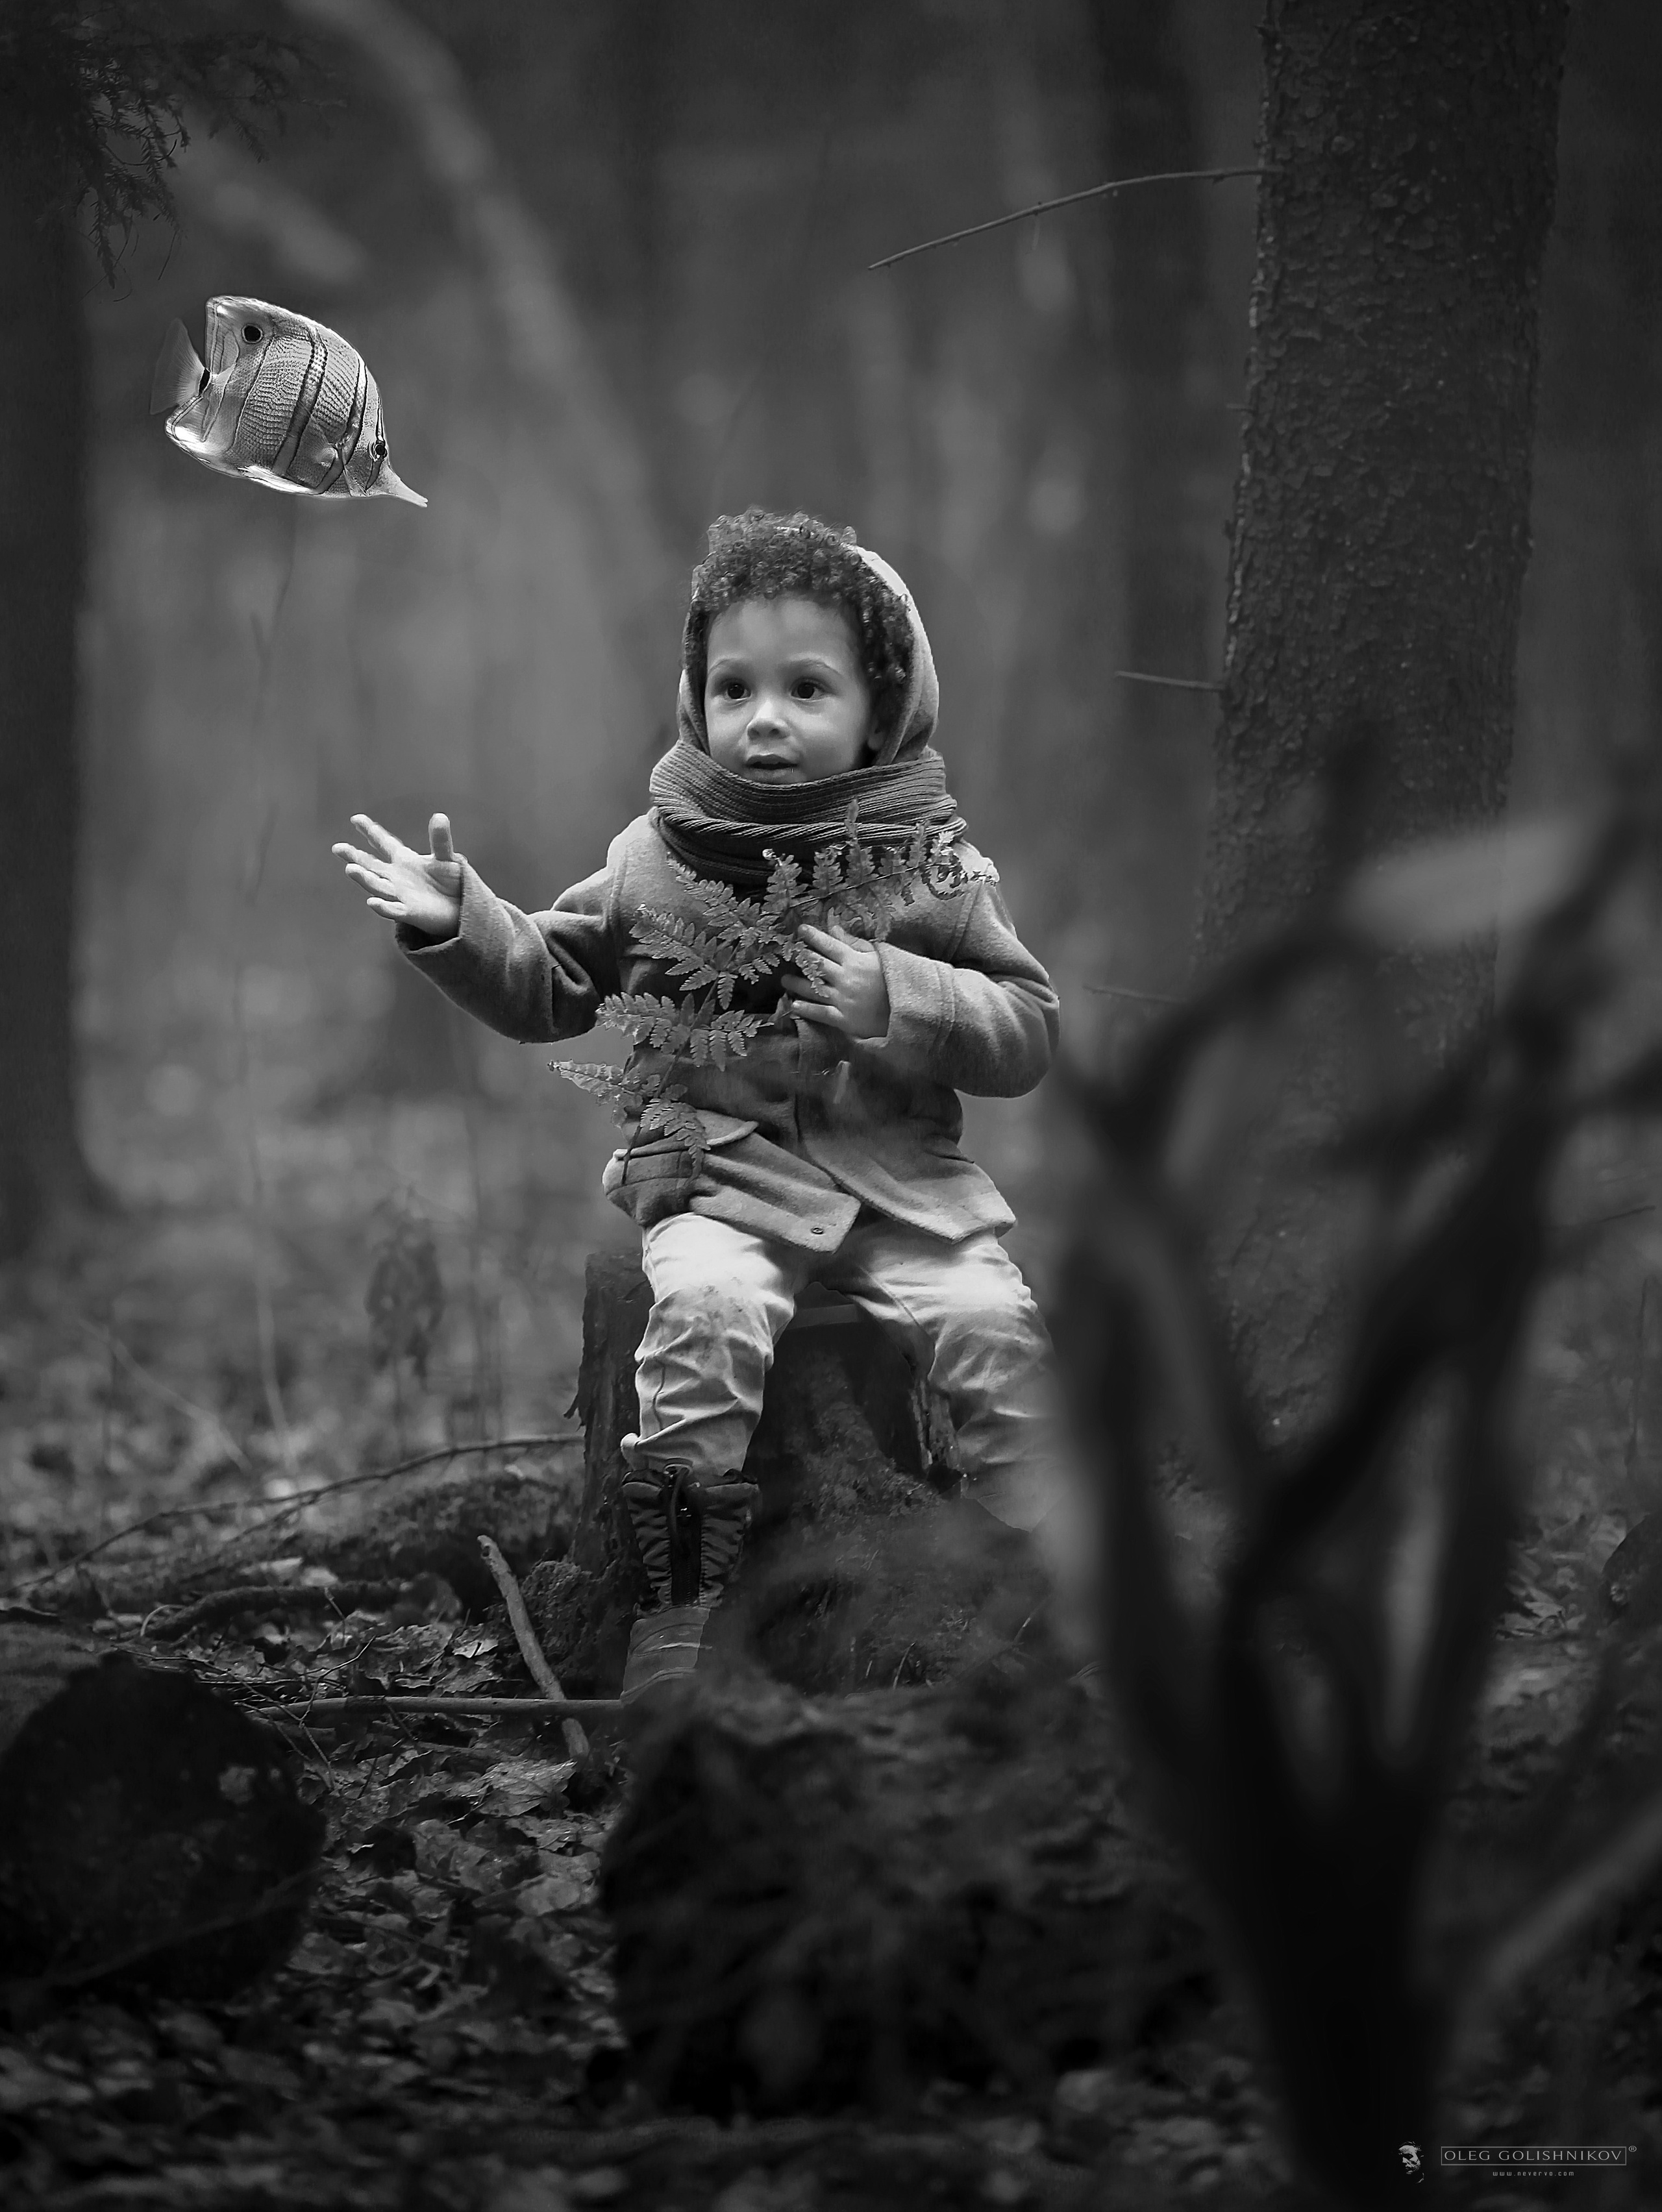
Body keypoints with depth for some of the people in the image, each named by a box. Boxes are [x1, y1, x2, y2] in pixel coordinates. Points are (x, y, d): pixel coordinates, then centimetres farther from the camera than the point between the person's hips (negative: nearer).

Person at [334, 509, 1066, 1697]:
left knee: (993, 1322, -23)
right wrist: (460, 922, -1)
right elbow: (551, 986, 17)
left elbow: (1030, 1031, 1)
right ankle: (679, 1613, -24)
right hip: (720, 1170, 0)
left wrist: (898, 999, -15)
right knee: (706, 1304, -30)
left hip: (905, 1174, 0)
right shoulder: (657, 860, 8)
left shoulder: (930, 864, 3)